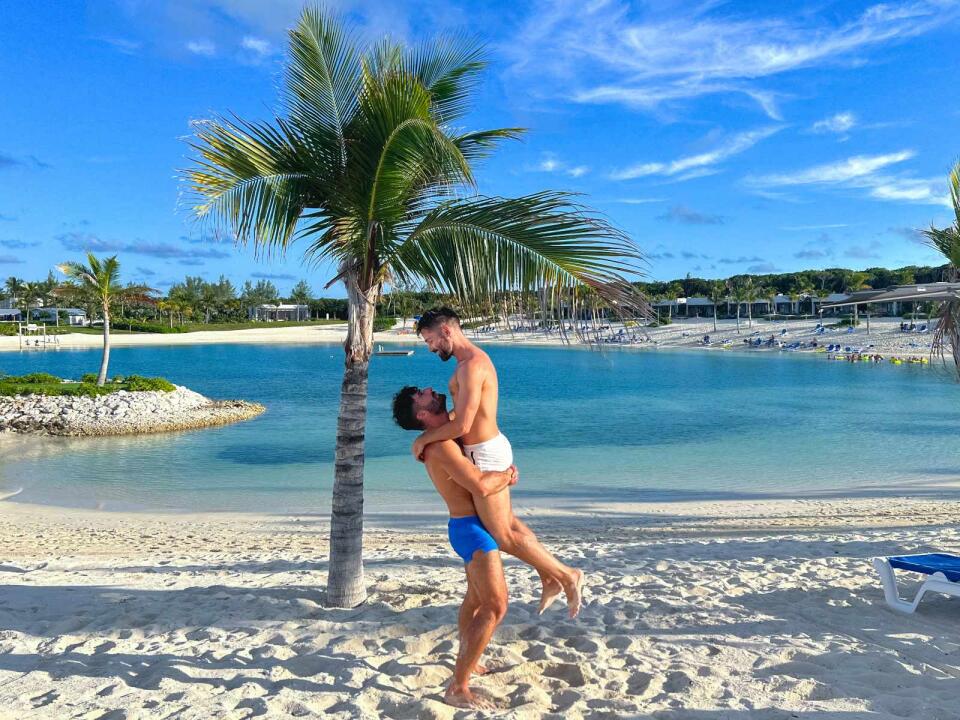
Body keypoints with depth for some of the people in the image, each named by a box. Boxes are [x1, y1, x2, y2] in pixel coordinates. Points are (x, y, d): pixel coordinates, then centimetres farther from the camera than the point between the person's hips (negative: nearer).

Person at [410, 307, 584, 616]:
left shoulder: (471, 365, -22)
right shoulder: (474, 359, 12)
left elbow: (461, 425, -26)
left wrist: (422, 440, -13)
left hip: (485, 455, -11)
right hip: (492, 447, 11)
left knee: (504, 537, -1)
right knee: (509, 522, 21)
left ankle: (567, 576, 9)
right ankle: (550, 580, 32)